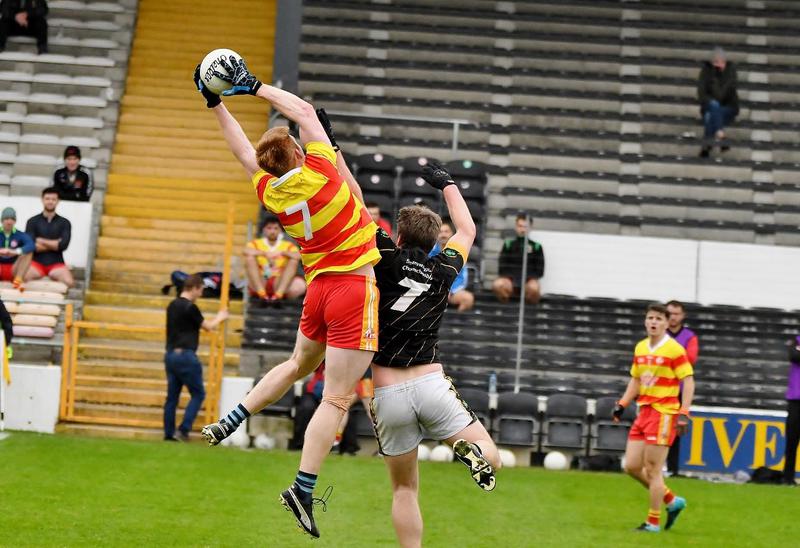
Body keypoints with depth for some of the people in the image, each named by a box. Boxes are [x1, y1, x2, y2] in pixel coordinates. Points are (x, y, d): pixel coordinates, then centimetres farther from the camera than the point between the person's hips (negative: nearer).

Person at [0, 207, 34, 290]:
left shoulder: (20, 235, 0)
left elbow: (32, 245, -22)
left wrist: (15, 252, -39)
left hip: (13, 270, 0)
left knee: (28, 252, -22)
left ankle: (18, 281, -37)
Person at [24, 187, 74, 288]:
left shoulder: (64, 223, 9)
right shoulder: (32, 222, 7)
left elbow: (63, 245, -5)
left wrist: (41, 241, -2)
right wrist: (55, 244, -4)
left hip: (56, 263, 1)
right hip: (37, 262, -1)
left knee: (69, 282, -31)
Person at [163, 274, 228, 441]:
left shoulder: (173, 305, 12)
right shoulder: (190, 307, -13)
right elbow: (208, 326, -1)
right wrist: (219, 318, 20)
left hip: (170, 354, 8)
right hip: (185, 355, -8)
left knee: (172, 396, 8)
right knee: (198, 394, 0)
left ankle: (169, 433, 7)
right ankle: (183, 430, -8)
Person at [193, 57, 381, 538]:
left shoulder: (270, 192, 2)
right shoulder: (320, 170, -12)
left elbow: (244, 151, 18)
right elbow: (303, 110, -1)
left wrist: (218, 105, 26)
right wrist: (256, 88, 7)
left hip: (320, 288, 7)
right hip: (355, 287, -7)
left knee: (299, 365, 33)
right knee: (337, 398, -5)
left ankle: (230, 422, 33)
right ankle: (304, 489, -8)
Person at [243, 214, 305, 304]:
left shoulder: (288, 246, 13)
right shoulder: (256, 244, 10)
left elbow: (298, 256, -10)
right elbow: (246, 251, -14)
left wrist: (282, 253, -26)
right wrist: (265, 253, -27)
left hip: (281, 283, 1)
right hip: (259, 284, -1)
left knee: (293, 260, -19)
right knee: (250, 258, -21)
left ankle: (278, 294, -34)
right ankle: (261, 293, -34)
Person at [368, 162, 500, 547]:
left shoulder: (387, 259, -1)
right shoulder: (443, 271, 7)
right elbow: (467, 230, 27)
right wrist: (447, 183, 39)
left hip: (388, 393, -1)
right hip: (430, 383, 1)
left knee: (404, 489, 10)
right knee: (491, 459, 7)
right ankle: (474, 451, -28)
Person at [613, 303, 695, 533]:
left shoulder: (674, 349, -10)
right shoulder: (640, 348, 11)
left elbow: (688, 382, -11)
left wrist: (683, 414, -18)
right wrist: (622, 404, 11)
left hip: (664, 413, -8)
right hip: (644, 411, 8)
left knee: (652, 469, -5)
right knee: (632, 466, 5)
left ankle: (653, 522, 6)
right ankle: (671, 500, 22)